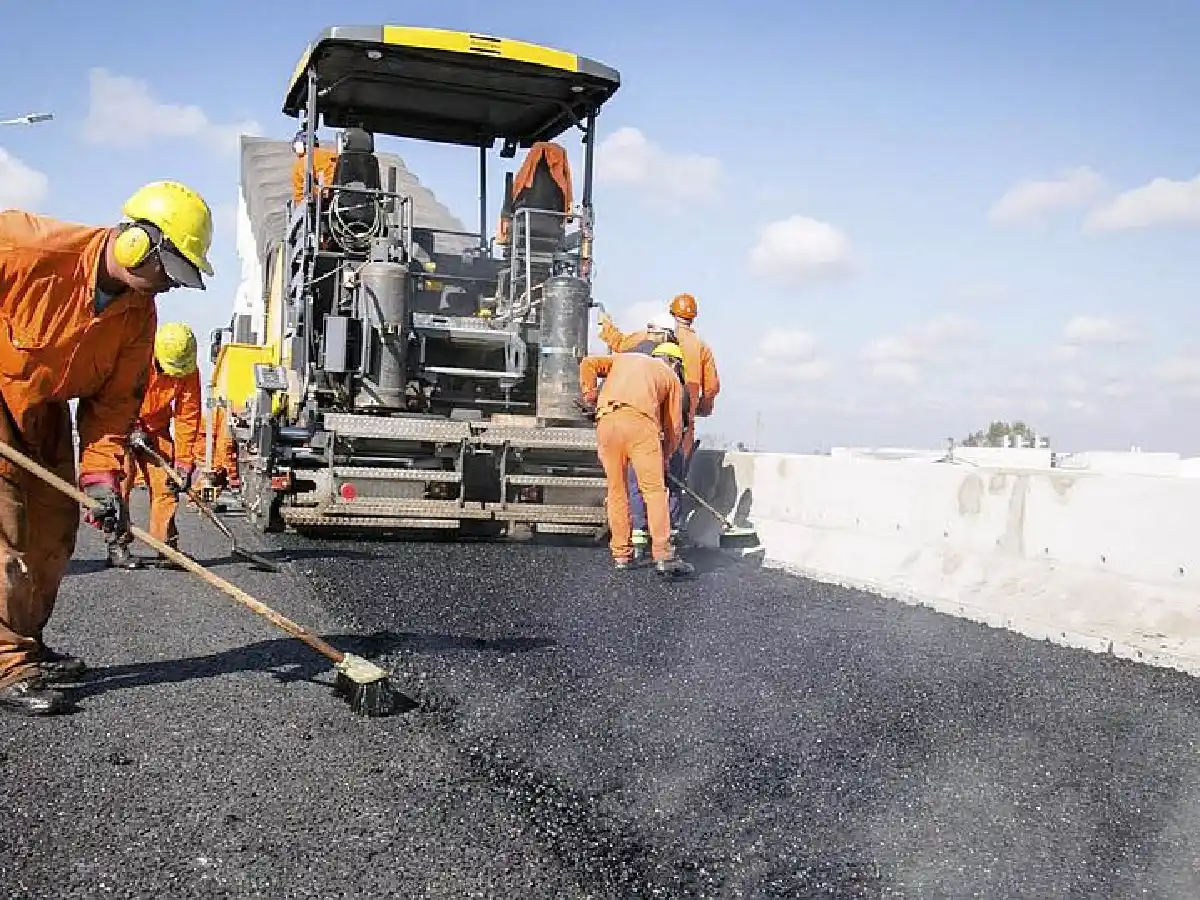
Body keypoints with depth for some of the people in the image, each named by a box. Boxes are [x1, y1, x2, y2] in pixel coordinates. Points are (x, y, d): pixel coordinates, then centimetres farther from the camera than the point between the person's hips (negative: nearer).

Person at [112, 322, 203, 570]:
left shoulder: (189, 371, -16)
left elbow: (188, 417, -13)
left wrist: (184, 463, -16)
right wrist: (131, 430, -23)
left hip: (155, 427, 3)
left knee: (165, 484, -5)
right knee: (122, 480, -12)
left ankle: (167, 547, -1)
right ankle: (117, 546, -6)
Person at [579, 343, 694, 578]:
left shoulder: (623, 358, 34)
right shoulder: (672, 377, 26)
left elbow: (589, 364, 19)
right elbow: (673, 427, 23)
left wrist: (590, 397, 24)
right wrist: (664, 457, 36)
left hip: (606, 422, 3)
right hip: (640, 421, -3)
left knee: (616, 489, 11)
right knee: (654, 490, -3)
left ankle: (621, 554, 14)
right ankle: (663, 556, -11)